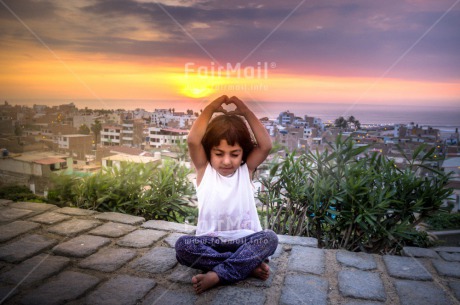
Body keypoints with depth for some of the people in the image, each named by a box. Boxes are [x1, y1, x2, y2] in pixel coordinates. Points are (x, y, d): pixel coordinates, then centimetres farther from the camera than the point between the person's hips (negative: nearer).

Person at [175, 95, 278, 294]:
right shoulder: (204, 169, -2)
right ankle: (249, 265, -24)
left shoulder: (246, 170, 0)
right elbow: (193, 141, -21)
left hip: (244, 240, 1)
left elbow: (266, 145, -16)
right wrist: (211, 108, -13)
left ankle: (216, 275, -30)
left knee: (270, 239, -28)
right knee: (182, 246, -28)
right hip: (210, 242, 0)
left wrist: (246, 112, -11)